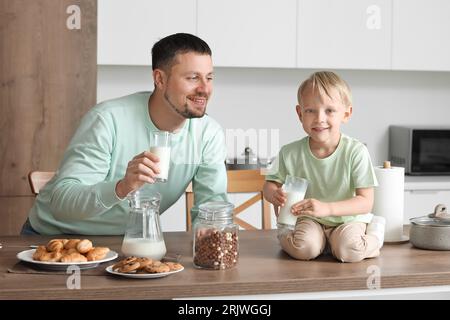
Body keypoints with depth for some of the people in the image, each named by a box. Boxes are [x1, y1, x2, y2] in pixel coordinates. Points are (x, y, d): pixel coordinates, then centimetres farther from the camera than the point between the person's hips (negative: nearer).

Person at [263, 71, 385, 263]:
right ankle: (285, 236, 3)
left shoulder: (356, 152, -17)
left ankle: (373, 237, 2)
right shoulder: (290, 153, -9)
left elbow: (366, 202, -20)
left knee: (348, 250, -30)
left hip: (348, 218, 0)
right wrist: (275, 195, -24)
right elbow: (270, 184, 4)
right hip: (309, 220, 1)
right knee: (305, 248, -30)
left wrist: (326, 208, -35)